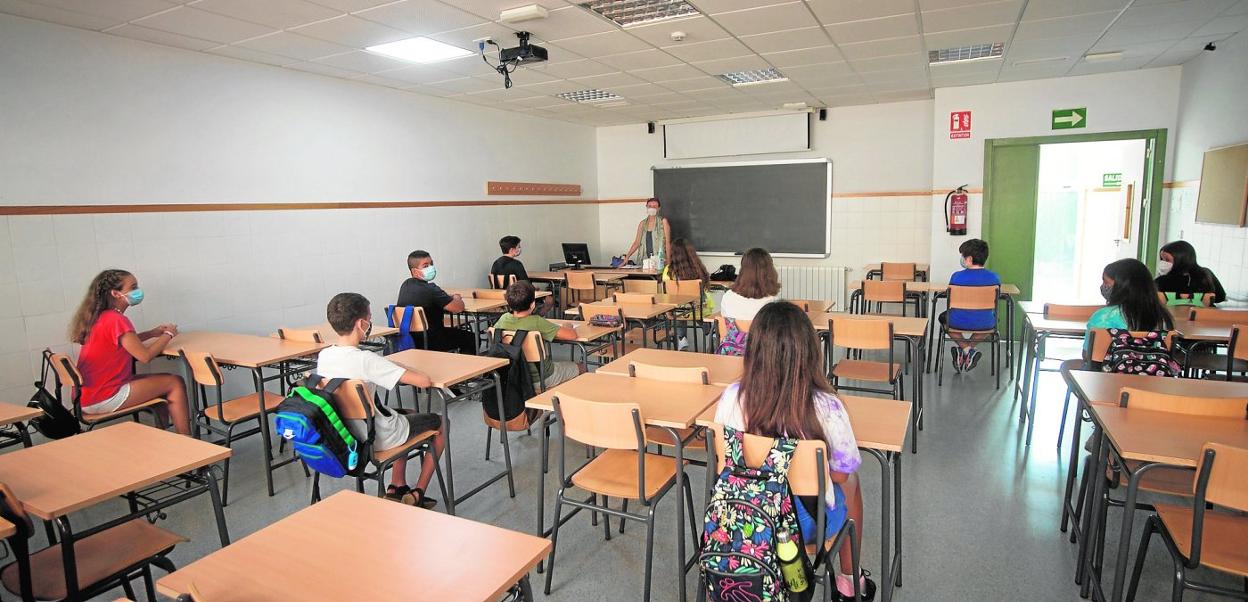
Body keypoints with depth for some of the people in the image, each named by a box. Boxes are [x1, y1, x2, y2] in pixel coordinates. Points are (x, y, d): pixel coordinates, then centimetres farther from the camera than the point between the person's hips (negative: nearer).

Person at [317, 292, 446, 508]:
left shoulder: (323, 356, -7)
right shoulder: (366, 360, -30)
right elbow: (423, 381, -32)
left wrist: (393, 368, 8)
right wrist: (411, 374, -11)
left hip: (347, 432, 8)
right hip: (378, 438, -7)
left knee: (407, 414, 32)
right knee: (439, 424, 15)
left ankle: (397, 487, 30)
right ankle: (417, 494, 20)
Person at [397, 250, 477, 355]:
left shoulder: (406, 285, 2)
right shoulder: (429, 289, -24)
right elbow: (459, 307, -22)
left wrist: (450, 297, 6)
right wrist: (456, 298, 1)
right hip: (430, 343, -8)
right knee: (470, 338, 10)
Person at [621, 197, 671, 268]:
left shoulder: (663, 221, 3)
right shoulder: (642, 224, 13)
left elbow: (668, 242, -1)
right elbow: (637, 243, 13)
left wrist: (668, 260, -10)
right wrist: (627, 257, 2)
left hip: (659, 261, -3)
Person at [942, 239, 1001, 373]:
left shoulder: (957, 276, -14)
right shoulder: (994, 277, -7)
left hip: (958, 323, -2)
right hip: (985, 324, 2)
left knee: (943, 317, 33)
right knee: (993, 316, 38)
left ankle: (965, 350, 15)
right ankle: (969, 349, 21)